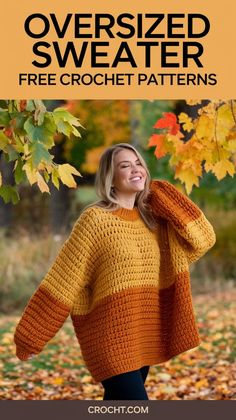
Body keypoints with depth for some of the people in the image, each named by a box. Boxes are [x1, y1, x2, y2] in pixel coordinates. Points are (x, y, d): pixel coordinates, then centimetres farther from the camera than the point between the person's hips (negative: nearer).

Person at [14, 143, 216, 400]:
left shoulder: (153, 220, 9)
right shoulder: (95, 219, -9)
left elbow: (202, 238, 3)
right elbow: (64, 280, -9)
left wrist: (165, 197, 3)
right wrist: (31, 337, -8)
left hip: (144, 337, 6)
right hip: (111, 338, -6)